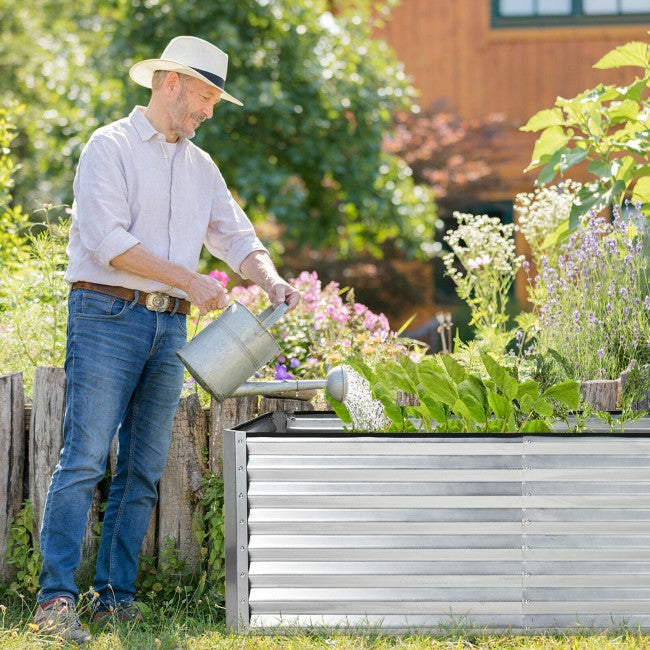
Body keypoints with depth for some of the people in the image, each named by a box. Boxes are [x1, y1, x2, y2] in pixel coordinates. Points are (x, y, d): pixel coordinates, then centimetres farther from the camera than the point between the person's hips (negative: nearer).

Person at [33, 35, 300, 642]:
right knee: (84, 459, -13)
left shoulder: (200, 166, 18)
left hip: (169, 326, 7)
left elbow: (236, 237, 19)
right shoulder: (111, 147, -3)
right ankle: (56, 597, -16)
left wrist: (270, 280, -3)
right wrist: (189, 280, -15)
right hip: (107, 317, -7)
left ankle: (115, 597, 7)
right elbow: (108, 240, -14)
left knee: (143, 470, 4)